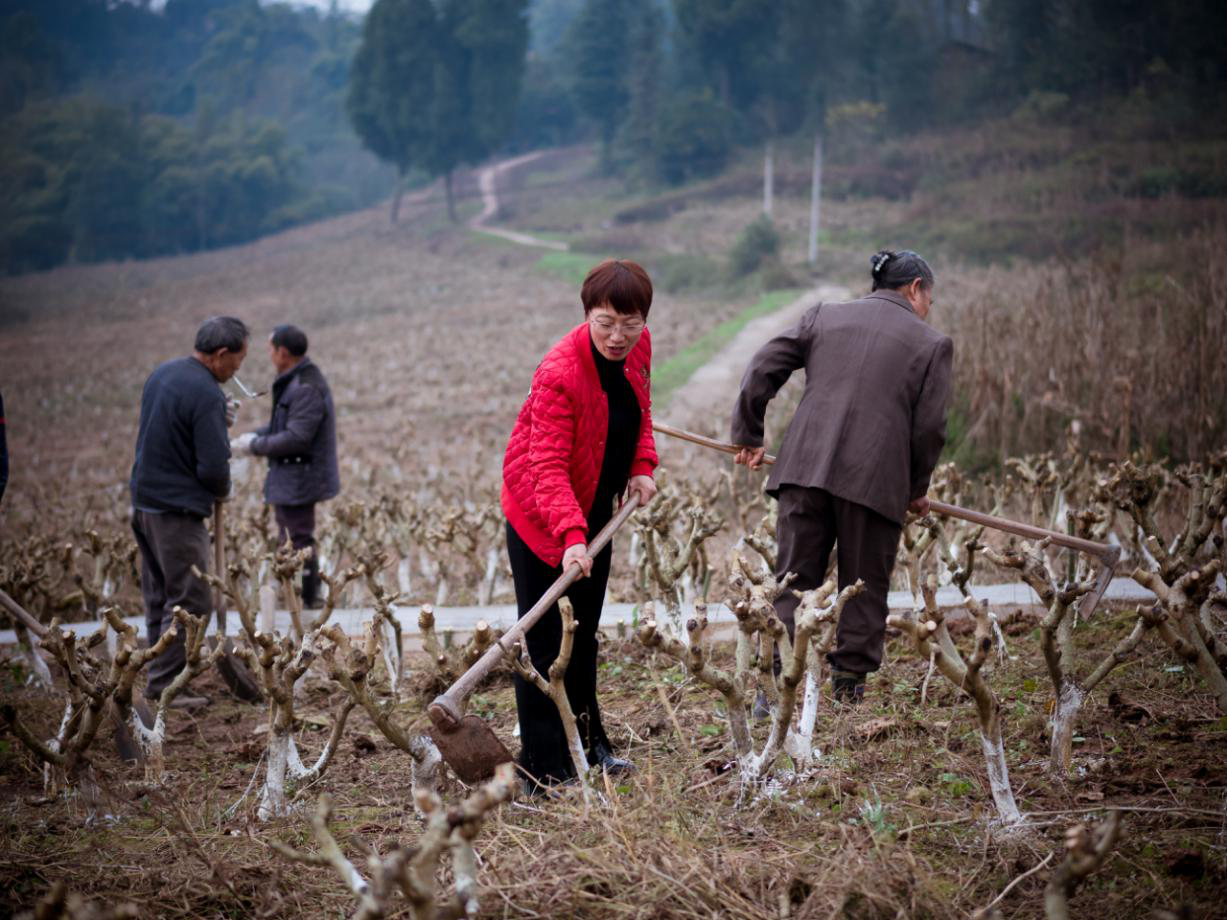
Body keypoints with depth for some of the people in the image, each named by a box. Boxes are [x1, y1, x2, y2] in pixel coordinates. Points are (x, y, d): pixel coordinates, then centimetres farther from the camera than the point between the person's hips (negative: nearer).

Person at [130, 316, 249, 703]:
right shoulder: (207, 395, -19)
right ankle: (165, 685, -3)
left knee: (159, 598, 15)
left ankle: (160, 679, 21)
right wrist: (221, 492, 1)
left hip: (144, 499, 9)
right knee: (190, 601, -3)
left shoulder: (162, 373, 9)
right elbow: (214, 467, -21)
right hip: (177, 510, -9)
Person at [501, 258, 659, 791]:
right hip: (540, 514, -7)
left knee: (584, 632, 19)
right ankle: (543, 771, -2)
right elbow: (548, 467, -33)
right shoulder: (559, 373, -29)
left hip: (594, 509, 7)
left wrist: (642, 466, -1)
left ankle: (587, 741, 33)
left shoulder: (637, 347, -6)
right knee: (546, 640, -6)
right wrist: (571, 537, -44)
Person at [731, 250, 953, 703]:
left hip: (806, 467, 2)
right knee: (863, 589, 10)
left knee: (793, 581, 7)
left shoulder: (824, 316, 14)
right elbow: (929, 427, 3)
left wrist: (747, 437, 17)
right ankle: (849, 690, 11)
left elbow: (762, 369, 8)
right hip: (875, 479, -2)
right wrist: (916, 488, 17)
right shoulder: (932, 343, 7)